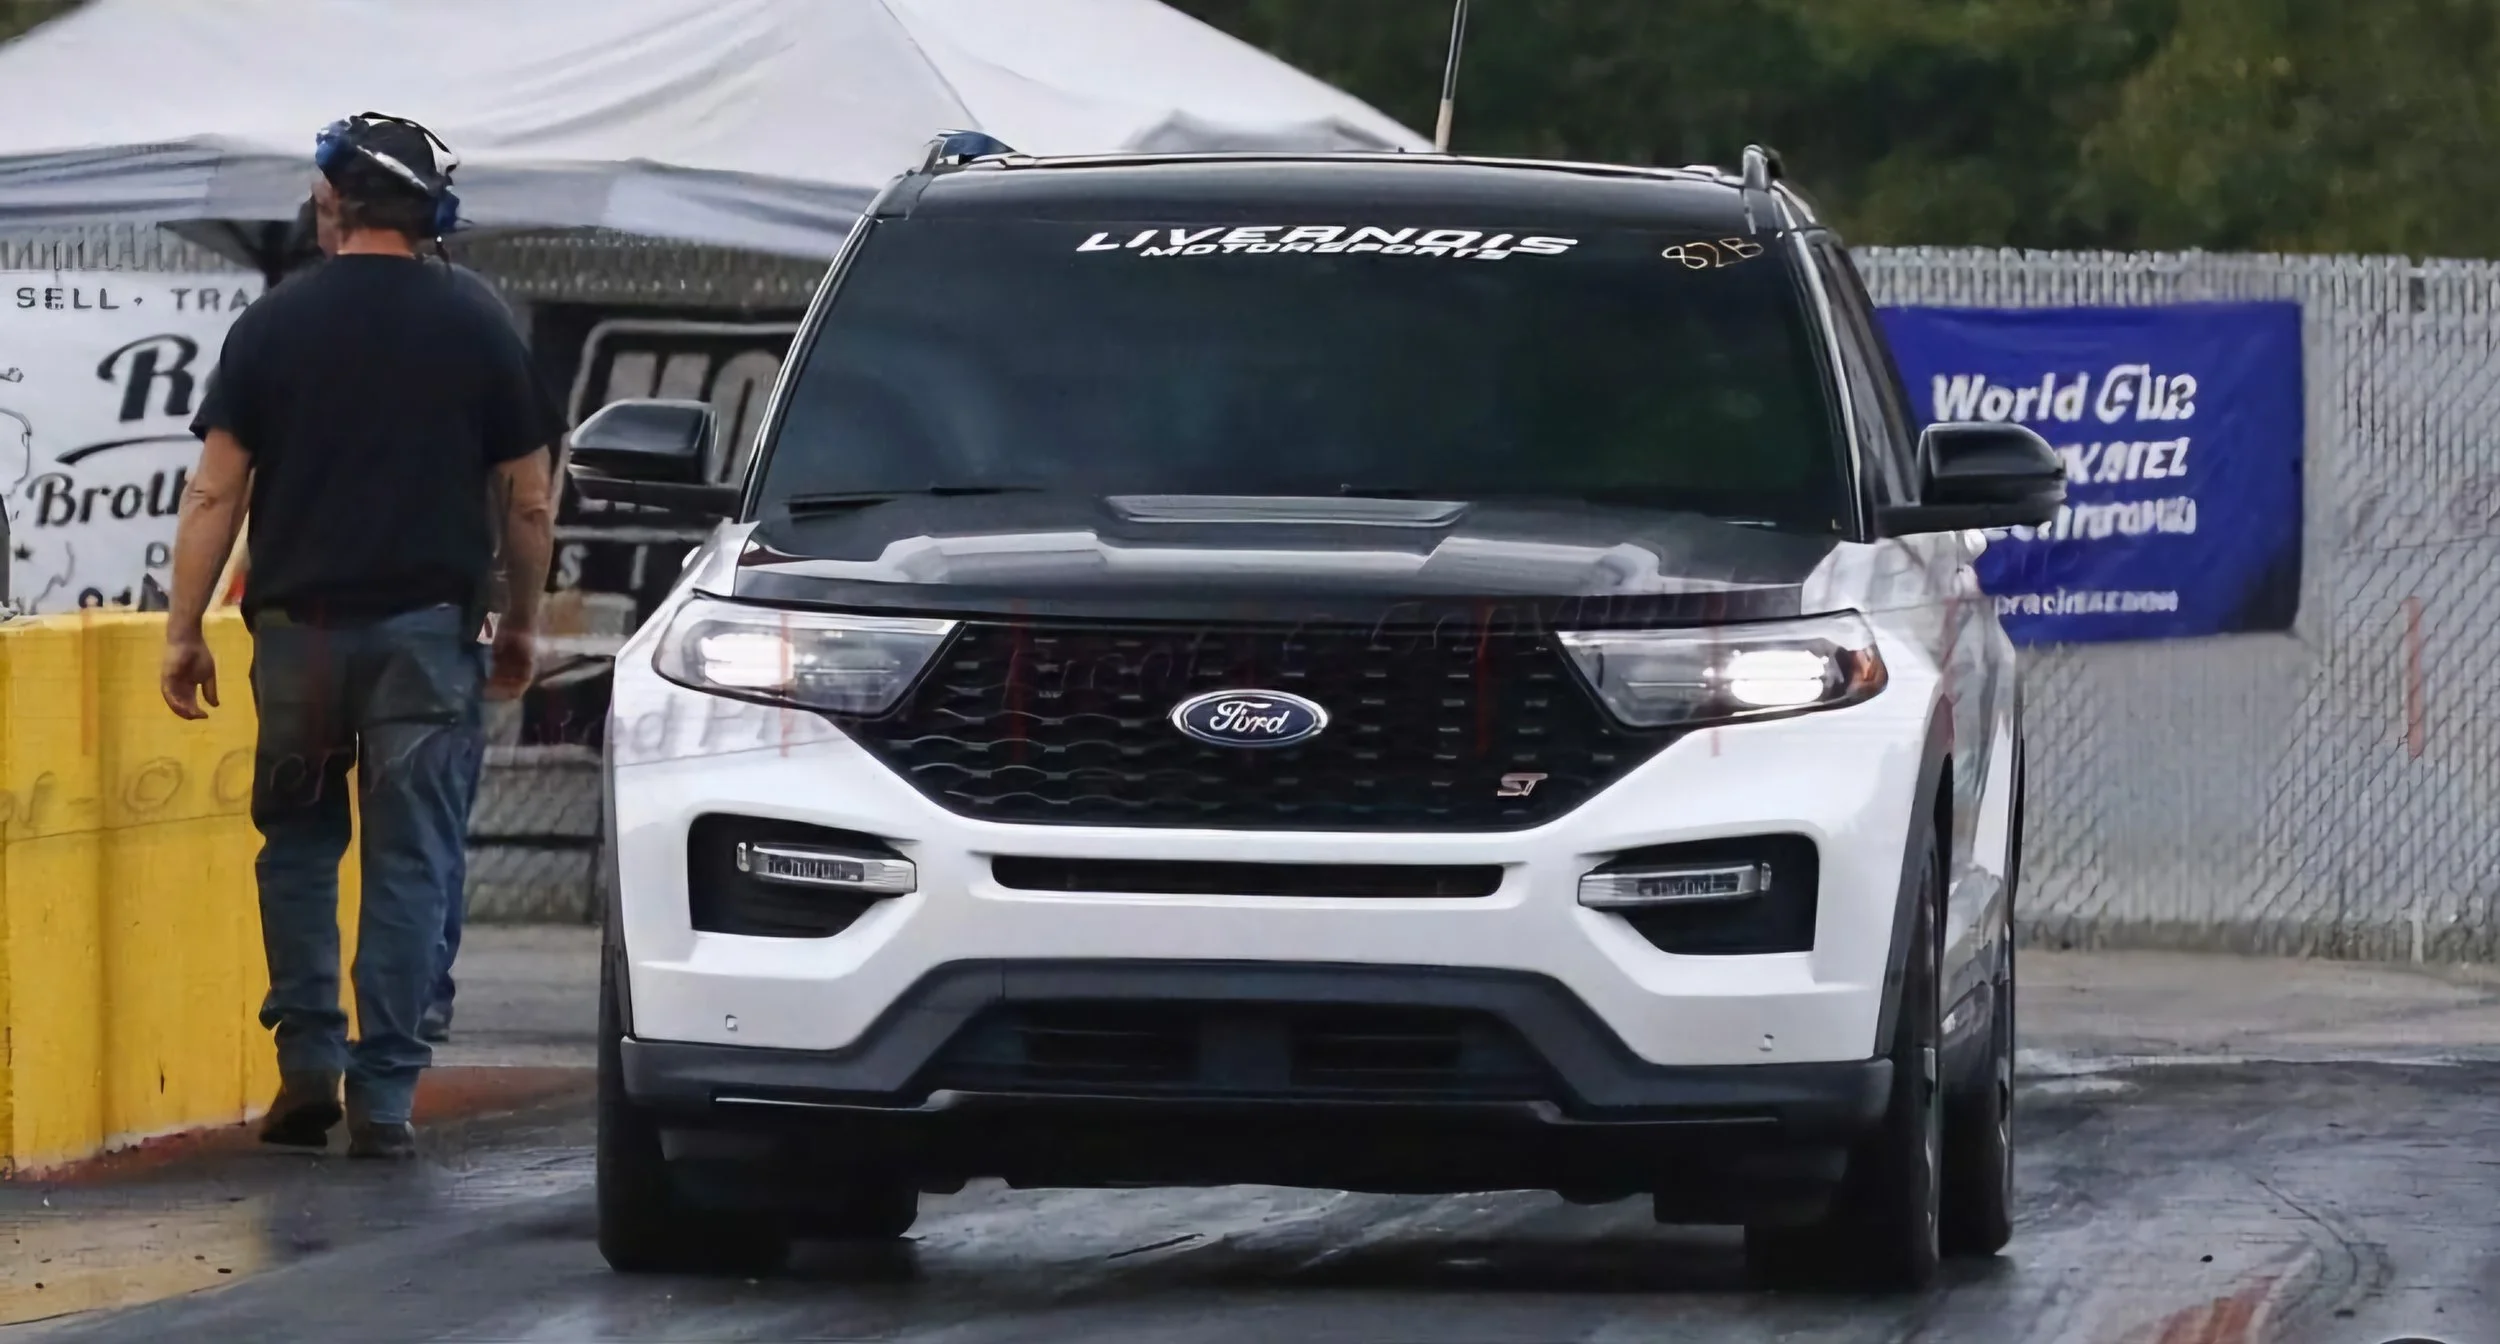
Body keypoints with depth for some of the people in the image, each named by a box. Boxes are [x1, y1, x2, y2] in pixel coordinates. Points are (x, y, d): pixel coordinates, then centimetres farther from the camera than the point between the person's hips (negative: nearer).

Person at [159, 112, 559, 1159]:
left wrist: (184, 630, 3)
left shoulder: (274, 325, 1)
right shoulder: (479, 333, 2)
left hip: (299, 623, 0)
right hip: (426, 628, 0)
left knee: (298, 845, 15)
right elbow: (530, 503, 4)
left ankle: (308, 1061, 4)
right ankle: (383, 1097, -2)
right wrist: (520, 626, 17)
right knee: (409, 864, 2)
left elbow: (216, 493, -2)